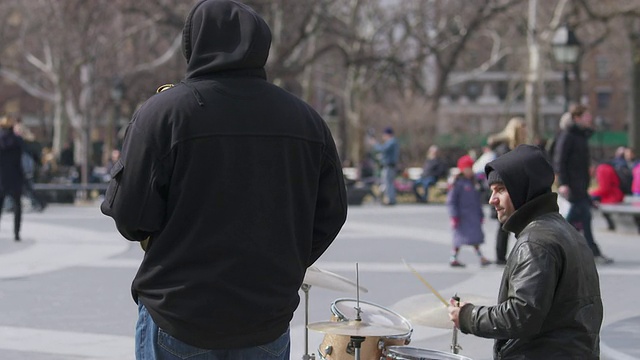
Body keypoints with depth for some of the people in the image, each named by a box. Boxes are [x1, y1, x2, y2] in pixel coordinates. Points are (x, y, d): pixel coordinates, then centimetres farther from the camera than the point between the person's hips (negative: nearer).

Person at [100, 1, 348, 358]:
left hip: (179, 318, -3)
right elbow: (331, 214, 6)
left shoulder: (164, 111, -11)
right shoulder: (306, 118, 1)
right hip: (269, 321, 3)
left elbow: (131, 218, -12)